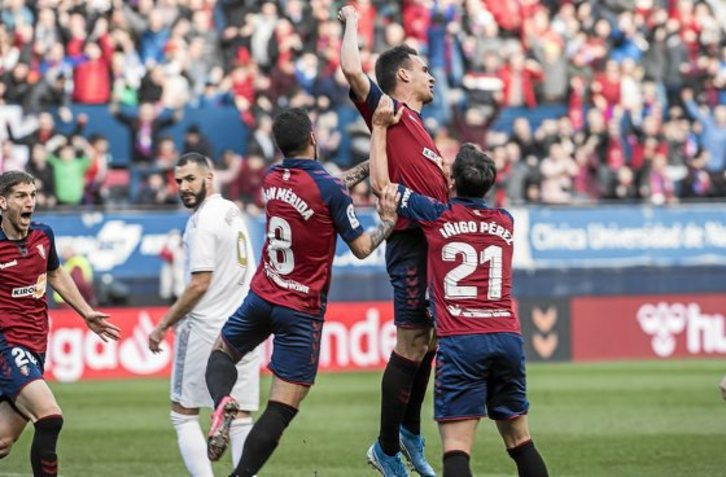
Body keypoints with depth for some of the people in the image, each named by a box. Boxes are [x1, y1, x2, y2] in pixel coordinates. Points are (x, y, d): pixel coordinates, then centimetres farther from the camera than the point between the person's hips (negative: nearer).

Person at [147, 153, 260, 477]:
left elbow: (200, 284, -17)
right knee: (241, 418, 5)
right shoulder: (233, 211, 14)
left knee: (183, 413, 2)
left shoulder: (202, 221, -12)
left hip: (207, 329, -8)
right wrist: (180, 317, 22)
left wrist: (163, 325, -9)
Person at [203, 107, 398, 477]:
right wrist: (388, 222, 8)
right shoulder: (328, 190, -15)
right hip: (301, 312, -5)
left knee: (221, 352, 27)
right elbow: (361, 247, -7)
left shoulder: (272, 179, 2)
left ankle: (222, 403, -5)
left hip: (261, 296, 5)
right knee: (282, 408, -2)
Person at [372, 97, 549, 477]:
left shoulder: (437, 216, 2)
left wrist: (380, 126, 23)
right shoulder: (505, 222, 14)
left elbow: (382, 182, 13)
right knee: (520, 442, 14)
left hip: (460, 343, -4)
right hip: (508, 338, 4)